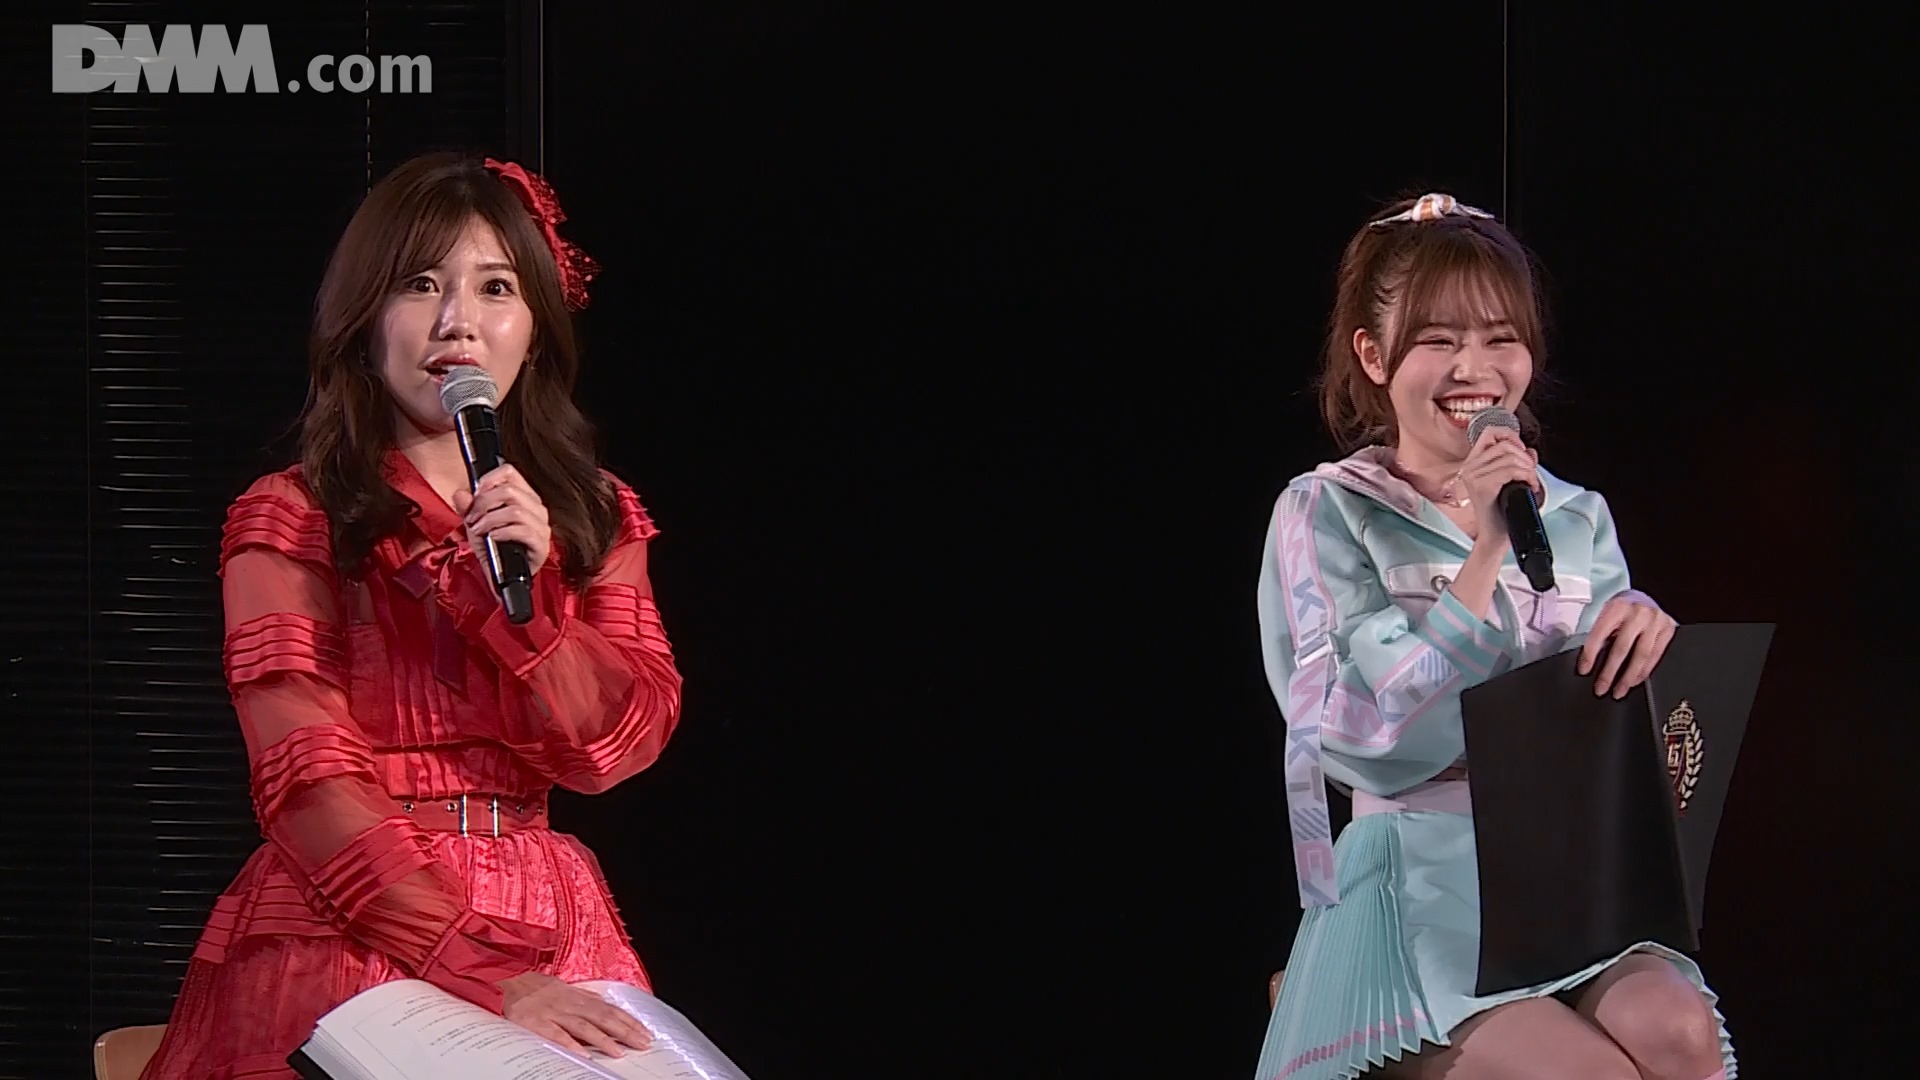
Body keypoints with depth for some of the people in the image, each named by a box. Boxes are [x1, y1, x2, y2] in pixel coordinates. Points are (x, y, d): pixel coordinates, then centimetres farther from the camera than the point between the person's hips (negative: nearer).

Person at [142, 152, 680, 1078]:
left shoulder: (596, 516, 15)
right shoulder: (288, 522, 0)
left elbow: (620, 745, 4)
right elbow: (311, 790, -9)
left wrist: (525, 592, -12)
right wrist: (488, 975, -19)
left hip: (551, 930, 4)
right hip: (345, 935, -4)